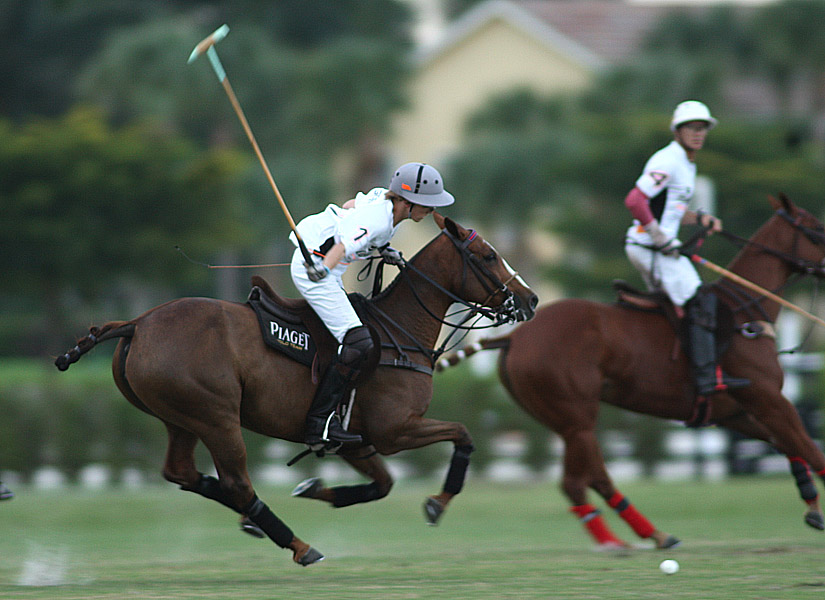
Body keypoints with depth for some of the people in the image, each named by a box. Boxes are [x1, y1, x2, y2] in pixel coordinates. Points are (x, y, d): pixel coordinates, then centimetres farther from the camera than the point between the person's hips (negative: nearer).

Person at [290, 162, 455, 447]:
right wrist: (322, 269, -59)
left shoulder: (382, 198, 2)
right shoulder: (378, 219, -25)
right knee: (357, 343, -19)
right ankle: (320, 423, -19)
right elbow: (343, 246, -39)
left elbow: (350, 206, 20)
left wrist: (382, 247, 18)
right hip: (313, 265, -11)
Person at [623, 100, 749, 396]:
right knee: (700, 301, -16)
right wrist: (662, 240, -22)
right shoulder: (667, 162, -15)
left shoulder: (687, 165, 18)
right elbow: (634, 201, -24)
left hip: (661, 247, 11)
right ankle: (707, 378, -23)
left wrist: (701, 218, 10)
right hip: (647, 246, -11)